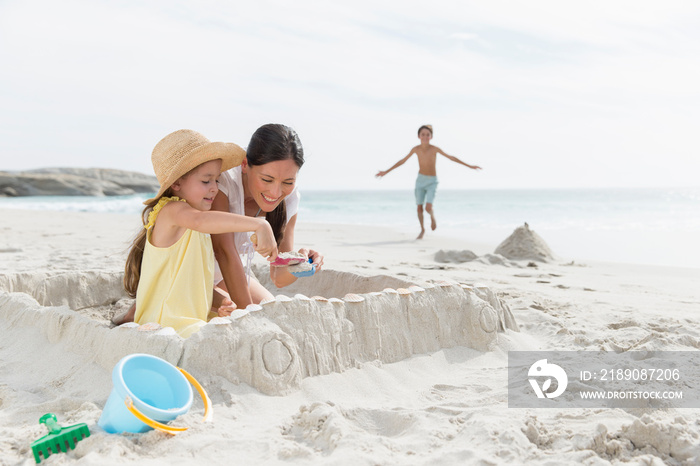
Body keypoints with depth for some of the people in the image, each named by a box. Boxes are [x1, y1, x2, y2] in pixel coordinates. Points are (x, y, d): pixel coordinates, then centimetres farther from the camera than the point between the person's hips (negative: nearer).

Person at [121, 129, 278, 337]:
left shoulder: (197, 233, 20)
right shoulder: (171, 209, -11)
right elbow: (200, 220, -36)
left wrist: (217, 301, 4)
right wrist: (259, 225, -44)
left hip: (194, 323, 10)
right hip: (167, 326, -10)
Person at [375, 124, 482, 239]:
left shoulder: (435, 149, -15)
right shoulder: (416, 149, -9)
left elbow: (451, 157, -6)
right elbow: (402, 161, 2)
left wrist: (469, 166, -5)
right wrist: (386, 172, 4)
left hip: (432, 182, -2)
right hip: (420, 180, 2)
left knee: (428, 208, -16)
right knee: (419, 207, 7)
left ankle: (433, 217, 21)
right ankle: (422, 230, 30)